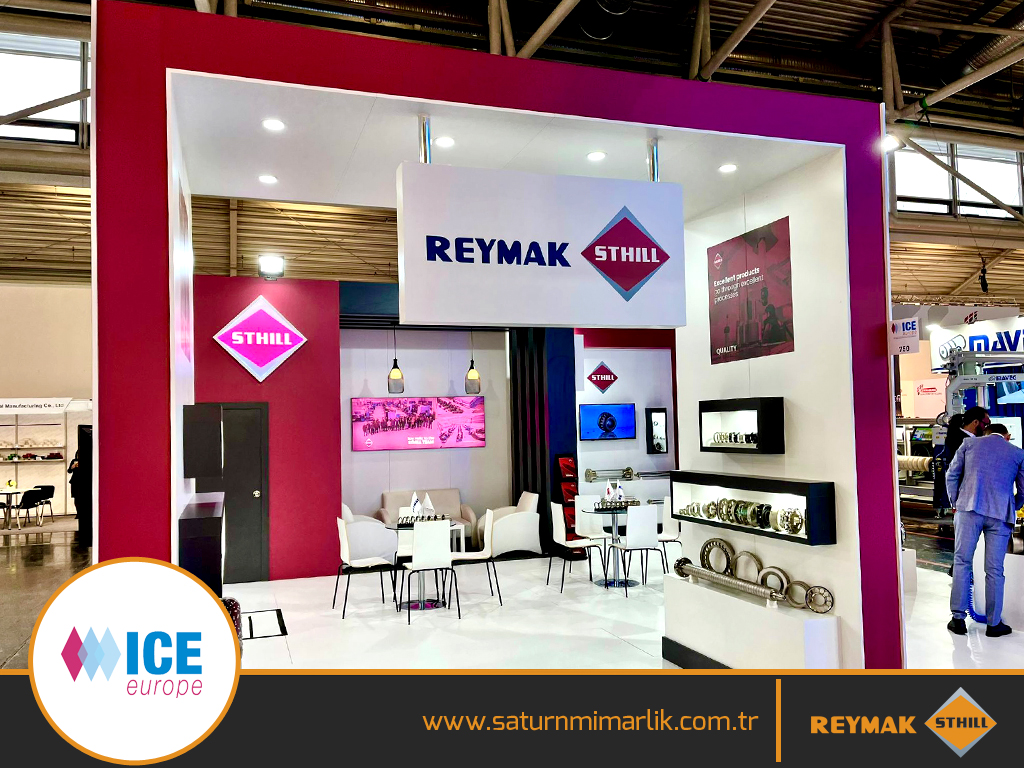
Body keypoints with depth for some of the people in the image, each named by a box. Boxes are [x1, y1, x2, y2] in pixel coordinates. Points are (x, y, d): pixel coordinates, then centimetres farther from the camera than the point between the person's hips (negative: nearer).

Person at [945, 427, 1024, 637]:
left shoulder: (969, 444, 12)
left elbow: (952, 475, 11)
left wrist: (956, 502, 20)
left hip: (969, 509, 0)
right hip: (1000, 514, 1)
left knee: (962, 561, 6)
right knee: (994, 570, 6)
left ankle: (958, 617, 5)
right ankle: (994, 624, 15)